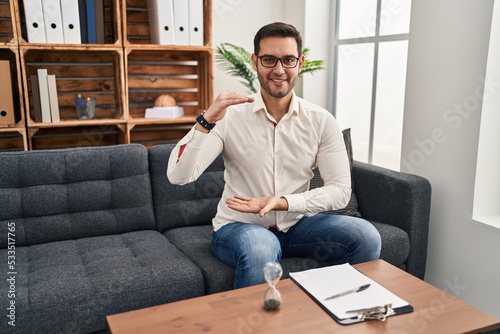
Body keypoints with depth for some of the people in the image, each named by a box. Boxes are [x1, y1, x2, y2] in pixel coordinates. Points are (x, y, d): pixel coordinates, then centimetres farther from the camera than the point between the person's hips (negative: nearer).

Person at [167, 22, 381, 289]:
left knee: (365, 236, -20)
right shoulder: (230, 117, -10)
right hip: (238, 227, -2)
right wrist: (206, 121, -31)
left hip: (295, 225, 3)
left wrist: (282, 202, -21)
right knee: (260, 248, -37)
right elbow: (178, 176, -17)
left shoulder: (321, 121, -4)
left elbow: (340, 190, -8)